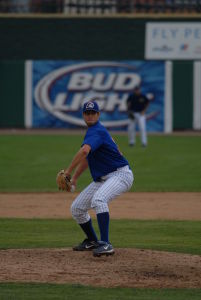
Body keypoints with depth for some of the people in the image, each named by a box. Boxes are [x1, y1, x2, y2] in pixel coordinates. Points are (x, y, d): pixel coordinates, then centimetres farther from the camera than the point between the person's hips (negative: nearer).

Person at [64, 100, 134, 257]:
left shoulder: (97, 131, -17)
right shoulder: (93, 131, 15)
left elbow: (84, 151, -37)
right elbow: (87, 157, 28)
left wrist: (68, 171, -34)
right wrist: (74, 178, 21)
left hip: (120, 174, -10)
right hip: (102, 179, 10)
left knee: (98, 199, -38)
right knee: (76, 208, 10)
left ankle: (106, 244, -43)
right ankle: (92, 241, 29)